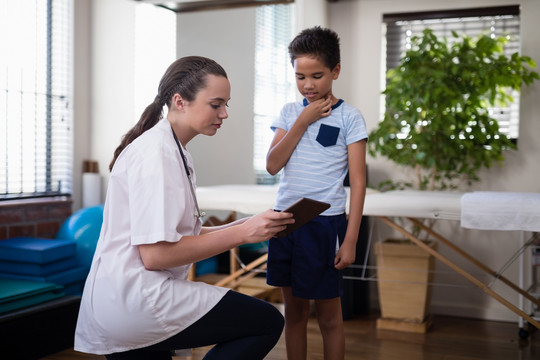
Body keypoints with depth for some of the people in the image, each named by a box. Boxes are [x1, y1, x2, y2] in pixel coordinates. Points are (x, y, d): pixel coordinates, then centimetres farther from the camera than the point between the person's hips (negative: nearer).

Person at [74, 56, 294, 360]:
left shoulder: (174, 151, 14)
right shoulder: (155, 153, -16)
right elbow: (155, 254, -22)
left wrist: (247, 225, 2)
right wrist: (242, 233, -19)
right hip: (138, 300, -10)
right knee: (268, 322, -9)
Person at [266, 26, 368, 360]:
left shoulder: (349, 117, -4)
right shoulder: (290, 112, 8)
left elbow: (358, 182, -6)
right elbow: (273, 165, -2)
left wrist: (350, 240, -10)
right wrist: (303, 121, -9)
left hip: (325, 223, -4)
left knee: (329, 316, 7)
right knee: (294, 311, 14)